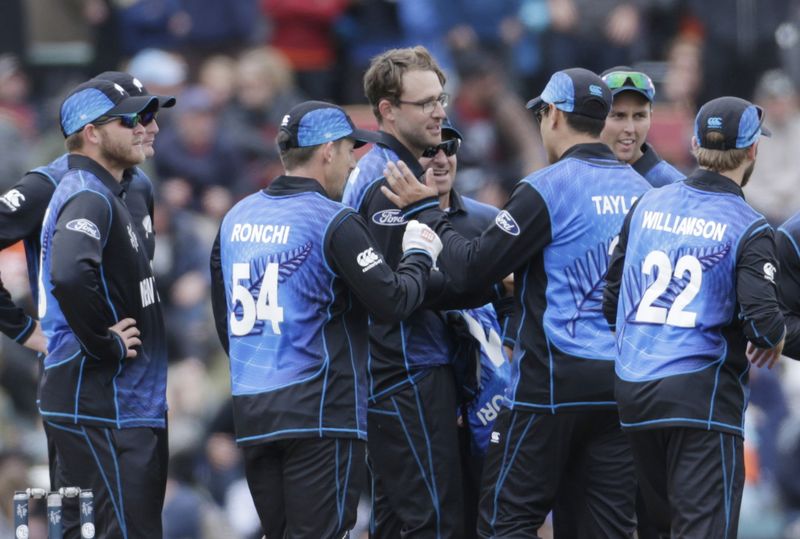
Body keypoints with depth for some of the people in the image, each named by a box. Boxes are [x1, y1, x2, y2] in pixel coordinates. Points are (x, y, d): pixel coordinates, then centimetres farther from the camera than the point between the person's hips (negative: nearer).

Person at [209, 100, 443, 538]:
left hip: (250, 414, 7)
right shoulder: (333, 222, -11)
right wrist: (420, 255, 4)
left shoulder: (237, 219, 12)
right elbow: (393, 302, -14)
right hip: (319, 416, -7)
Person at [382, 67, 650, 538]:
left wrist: (425, 211, 4)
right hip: (625, 387, 5)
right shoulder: (640, 190, 7)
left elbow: (471, 269, -11)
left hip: (552, 382, -5)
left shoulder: (547, 189, -10)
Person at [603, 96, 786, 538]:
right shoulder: (748, 229, -8)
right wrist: (775, 338, 6)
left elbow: (609, 297, 13)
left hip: (631, 390, 6)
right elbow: (762, 320, -17)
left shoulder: (647, 207, 9)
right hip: (703, 389, -6)